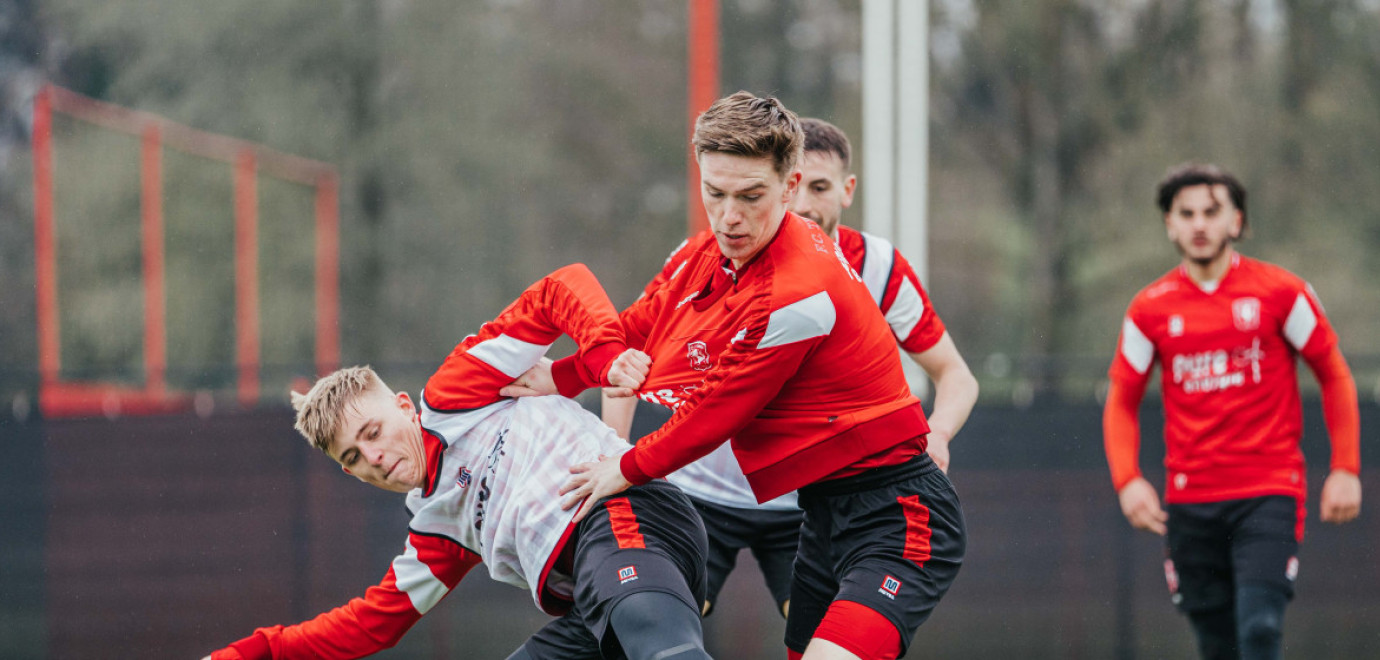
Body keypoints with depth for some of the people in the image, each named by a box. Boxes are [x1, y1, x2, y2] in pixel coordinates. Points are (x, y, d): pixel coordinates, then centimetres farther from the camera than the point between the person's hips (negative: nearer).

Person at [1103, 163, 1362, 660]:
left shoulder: (1281, 292, 0)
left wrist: (1346, 470, -1)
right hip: (1189, 501, 2)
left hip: (1269, 493, -2)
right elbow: (1121, 401, 12)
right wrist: (1127, 480, -3)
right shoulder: (1151, 309, 5)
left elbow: (1335, 378, 7)